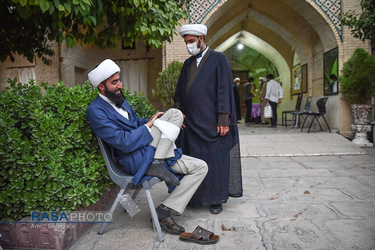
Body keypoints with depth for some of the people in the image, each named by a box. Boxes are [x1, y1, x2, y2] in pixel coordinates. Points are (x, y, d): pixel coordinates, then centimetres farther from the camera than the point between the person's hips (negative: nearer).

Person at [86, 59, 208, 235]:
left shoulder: (120, 100, 17)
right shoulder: (95, 110, -11)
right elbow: (124, 142, -20)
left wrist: (152, 120, 8)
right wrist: (149, 124, -10)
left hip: (153, 153, 9)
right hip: (135, 159, -9)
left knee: (200, 167, 0)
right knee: (174, 113, -18)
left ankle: (163, 212, -4)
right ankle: (157, 165, -19)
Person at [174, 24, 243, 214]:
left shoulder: (218, 59, 0)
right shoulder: (187, 63, 16)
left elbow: (224, 90, -7)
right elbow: (179, 91, 18)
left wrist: (223, 120, -13)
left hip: (211, 123, -5)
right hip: (190, 122, 5)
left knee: (215, 160, 3)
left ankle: (216, 199, 17)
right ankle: (194, 196, 23)